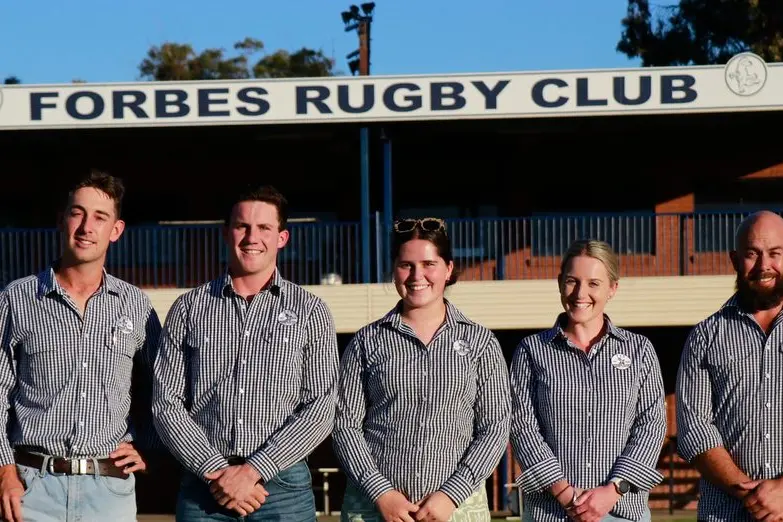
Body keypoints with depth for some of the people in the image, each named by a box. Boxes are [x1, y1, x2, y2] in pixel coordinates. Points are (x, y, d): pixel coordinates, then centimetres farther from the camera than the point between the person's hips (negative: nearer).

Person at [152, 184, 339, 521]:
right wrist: (216, 472, -9)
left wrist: (253, 471, -11)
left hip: (283, 485, 0)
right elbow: (166, 404, 2)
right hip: (202, 486, 1)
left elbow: (321, 409, -3)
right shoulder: (188, 309, 6)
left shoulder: (310, 312, 4)